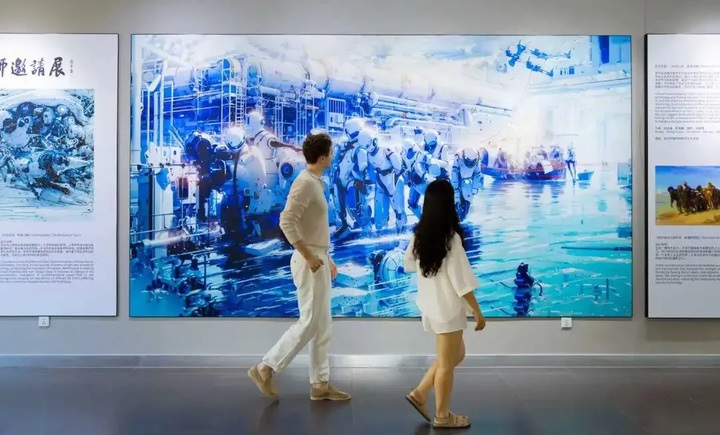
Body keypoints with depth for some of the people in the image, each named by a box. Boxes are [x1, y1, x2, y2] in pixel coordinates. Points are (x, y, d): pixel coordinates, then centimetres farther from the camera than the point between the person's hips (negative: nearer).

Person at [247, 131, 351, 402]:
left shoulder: (315, 183, 14)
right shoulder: (305, 183, -16)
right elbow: (286, 222, -26)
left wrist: (327, 258, 18)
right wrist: (309, 256, -22)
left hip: (318, 261, 10)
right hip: (310, 262, -10)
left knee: (322, 326, 11)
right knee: (309, 323, -4)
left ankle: (320, 384, 18)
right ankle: (265, 369, 6)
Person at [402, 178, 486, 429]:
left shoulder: (419, 235, -2)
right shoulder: (451, 239, -22)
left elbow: (408, 264, 15)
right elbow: (462, 283, -20)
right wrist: (478, 313, -10)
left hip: (430, 305, 7)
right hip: (447, 308, -7)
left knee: (457, 354, 23)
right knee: (446, 364, 9)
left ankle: (420, 393, 23)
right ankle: (442, 416, 24)